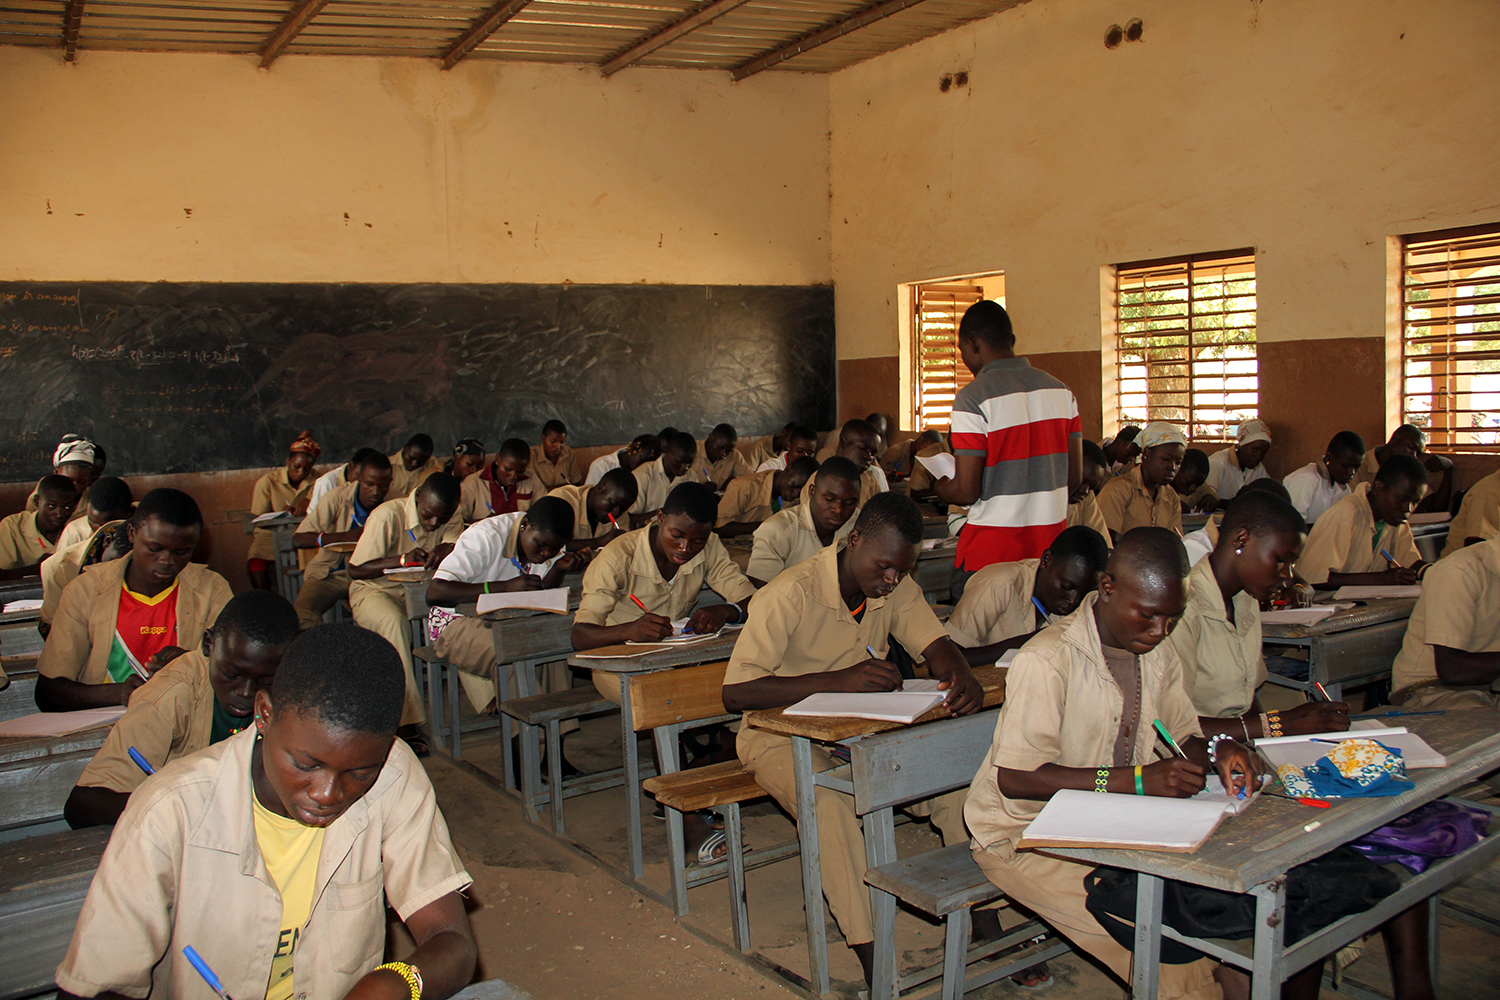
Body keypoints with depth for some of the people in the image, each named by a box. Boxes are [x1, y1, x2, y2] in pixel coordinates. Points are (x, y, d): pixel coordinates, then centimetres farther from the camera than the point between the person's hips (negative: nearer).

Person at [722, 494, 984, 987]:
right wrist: (839, 679, -37)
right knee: (831, 802, -35)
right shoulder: (791, 594, -23)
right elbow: (736, 693, -28)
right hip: (782, 736, -5)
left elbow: (935, 643, -6)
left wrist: (962, 676, -31)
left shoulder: (896, 587, -2)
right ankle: (872, 958, -26)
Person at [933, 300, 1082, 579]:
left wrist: (937, 486, 7)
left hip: (991, 549, -6)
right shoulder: (1061, 391, 6)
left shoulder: (973, 398, -12)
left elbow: (966, 491, -14)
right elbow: (1074, 477, 8)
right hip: (1051, 545, 6)